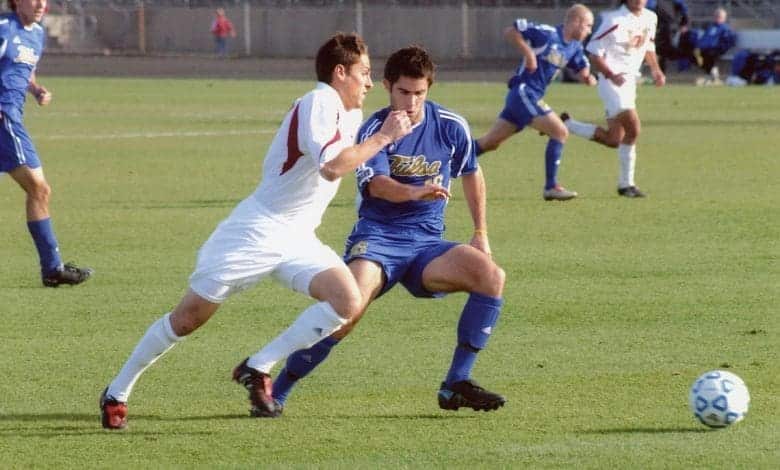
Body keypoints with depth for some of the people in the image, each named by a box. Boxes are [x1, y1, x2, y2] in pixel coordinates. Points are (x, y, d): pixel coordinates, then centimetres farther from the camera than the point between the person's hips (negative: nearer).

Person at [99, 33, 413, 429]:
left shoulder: (351, 114, 13)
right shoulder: (319, 103, -16)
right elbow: (332, 166, -30)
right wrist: (383, 137, -21)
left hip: (298, 239, 8)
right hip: (257, 230, -8)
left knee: (348, 301, -15)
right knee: (188, 317, -2)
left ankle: (257, 369, -5)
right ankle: (117, 393, 14)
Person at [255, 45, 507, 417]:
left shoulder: (452, 127, 4)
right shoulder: (375, 129, -7)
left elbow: (471, 173, 23)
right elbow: (376, 184, -25)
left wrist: (481, 232, 19)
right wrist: (415, 192, -46)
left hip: (427, 245, 4)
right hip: (377, 238, -4)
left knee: (492, 276, -21)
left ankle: (456, 385, -11)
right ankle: (276, 392, -16)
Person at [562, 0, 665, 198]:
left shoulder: (650, 18, 7)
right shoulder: (615, 21, -16)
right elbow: (594, 53, -13)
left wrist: (656, 69, 9)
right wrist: (611, 75, -26)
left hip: (630, 82, 8)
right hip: (612, 83, -8)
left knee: (613, 140, 9)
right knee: (633, 129, -20)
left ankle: (565, 124, 25)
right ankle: (626, 184, -9)